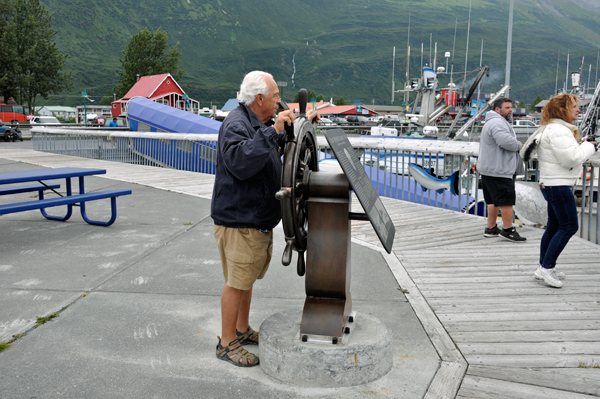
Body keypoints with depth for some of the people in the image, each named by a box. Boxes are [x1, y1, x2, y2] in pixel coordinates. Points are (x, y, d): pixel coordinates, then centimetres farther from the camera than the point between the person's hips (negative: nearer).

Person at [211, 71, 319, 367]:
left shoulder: (260, 123, 15)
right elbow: (240, 162, -36)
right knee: (236, 282, -2)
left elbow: (280, 147, 33)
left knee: (247, 278, 20)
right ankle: (226, 343, 10)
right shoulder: (236, 125, -19)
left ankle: (242, 330, 34)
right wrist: (272, 131, -35)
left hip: (258, 218, 11)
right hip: (238, 220, -10)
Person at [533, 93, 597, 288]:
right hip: (558, 185, -11)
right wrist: (589, 146, -8)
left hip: (553, 185, 11)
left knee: (554, 227, 14)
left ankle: (544, 267, 21)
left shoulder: (552, 128, 18)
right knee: (569, 226, -9)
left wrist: (584, 145, 8)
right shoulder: (558, 130, -17)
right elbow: (571, 158, -23)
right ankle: (546, 268, -7)